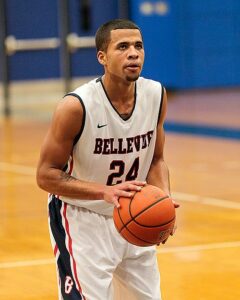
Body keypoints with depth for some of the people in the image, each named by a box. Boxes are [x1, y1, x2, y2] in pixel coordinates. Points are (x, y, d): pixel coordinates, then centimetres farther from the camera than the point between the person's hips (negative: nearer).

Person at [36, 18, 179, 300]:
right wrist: (105, 191, -32)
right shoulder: (76, 106, -24)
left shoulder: (156, 95, -8)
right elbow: (46, 175, -20)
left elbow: (155, 160, 6)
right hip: (82, 220, -6)